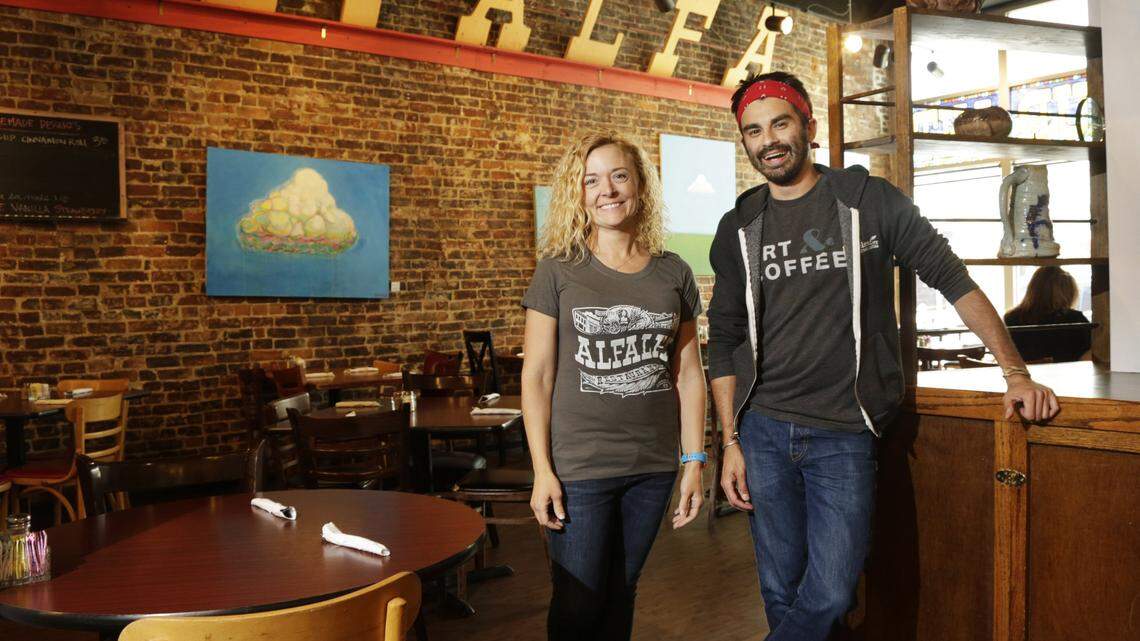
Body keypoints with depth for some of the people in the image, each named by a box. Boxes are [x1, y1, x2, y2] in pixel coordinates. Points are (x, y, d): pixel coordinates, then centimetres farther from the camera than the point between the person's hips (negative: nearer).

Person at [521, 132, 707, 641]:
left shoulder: (674, 273, 4)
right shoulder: (558, 271, -4)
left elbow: (688, 374, 8)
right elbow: (536, 376, -5)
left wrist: (694, 460, 4)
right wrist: (542, 471, -9)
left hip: (654, 467, 3)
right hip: (578, 468, -3)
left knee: (622, 592, 16)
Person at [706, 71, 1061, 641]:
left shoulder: (870, 202, 0)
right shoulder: (738, 230, 6)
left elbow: (953, 279, 2)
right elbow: (725, 341, 8)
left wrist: (1016, 372, -5)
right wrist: (730, 441, 2)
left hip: (844, 435, -2)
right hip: (763, 431, 2)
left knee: (828, 595, -8)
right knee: (782, 593, 9)